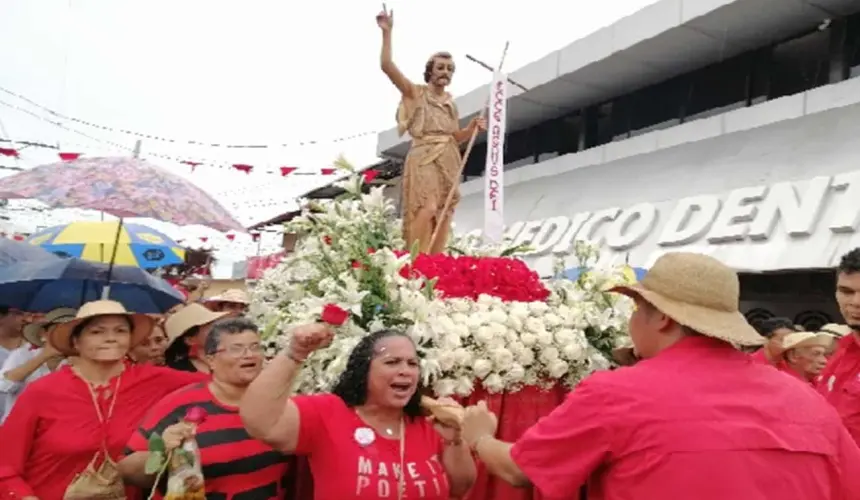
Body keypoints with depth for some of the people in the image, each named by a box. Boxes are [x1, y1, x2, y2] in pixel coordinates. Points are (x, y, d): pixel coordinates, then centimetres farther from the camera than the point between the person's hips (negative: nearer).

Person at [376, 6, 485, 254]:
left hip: (449, 164, 6)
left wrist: (473, 127, 1)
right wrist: (387, 32, -10)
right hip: (424, 160, -6)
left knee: (442, 216, -1)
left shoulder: (451, 103, 18)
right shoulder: (416, 92, 4)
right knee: (427, 209, -22)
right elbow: (386, 65, -7)